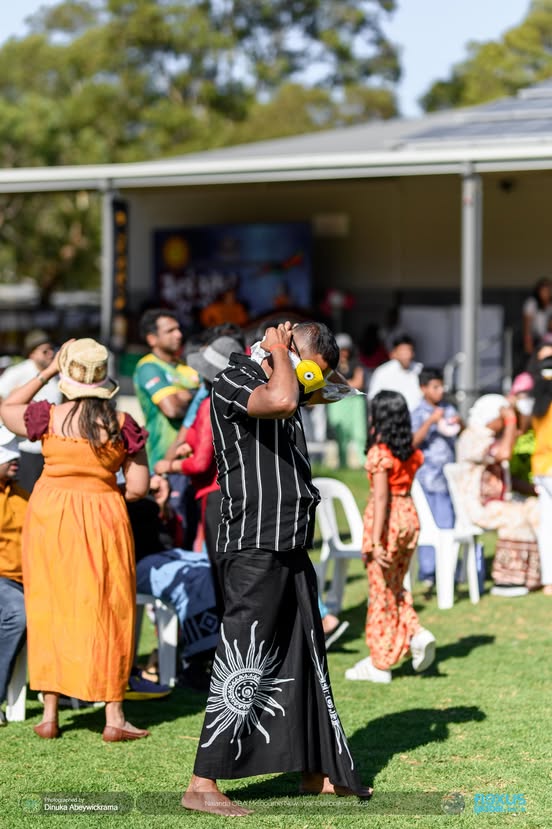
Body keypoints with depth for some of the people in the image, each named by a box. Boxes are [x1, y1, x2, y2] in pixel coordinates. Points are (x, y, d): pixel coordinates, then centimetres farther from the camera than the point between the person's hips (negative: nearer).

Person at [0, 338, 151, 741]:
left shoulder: (50, 417, -6)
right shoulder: (122, 424, -5)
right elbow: (138, 487, -3)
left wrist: (46, 372, 16)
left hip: (50, 517, 1)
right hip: (103, 520, 0)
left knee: (50, 611, 10)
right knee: (105, 615, 7)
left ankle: (50, 715, 13)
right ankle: (114, 717, 9)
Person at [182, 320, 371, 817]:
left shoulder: (287, 387, 15)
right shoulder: (232, 383, -13)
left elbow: (337, 389, 32)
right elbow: (282, 401, -32)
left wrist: (324, 364, 13)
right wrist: (280, 352, -15)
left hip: (291, 550, 10)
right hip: (254, 550, -10)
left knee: (307, 659, 16)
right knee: (243, 667, -9)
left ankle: (318, 771, 28)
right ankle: (202, 786, -3)